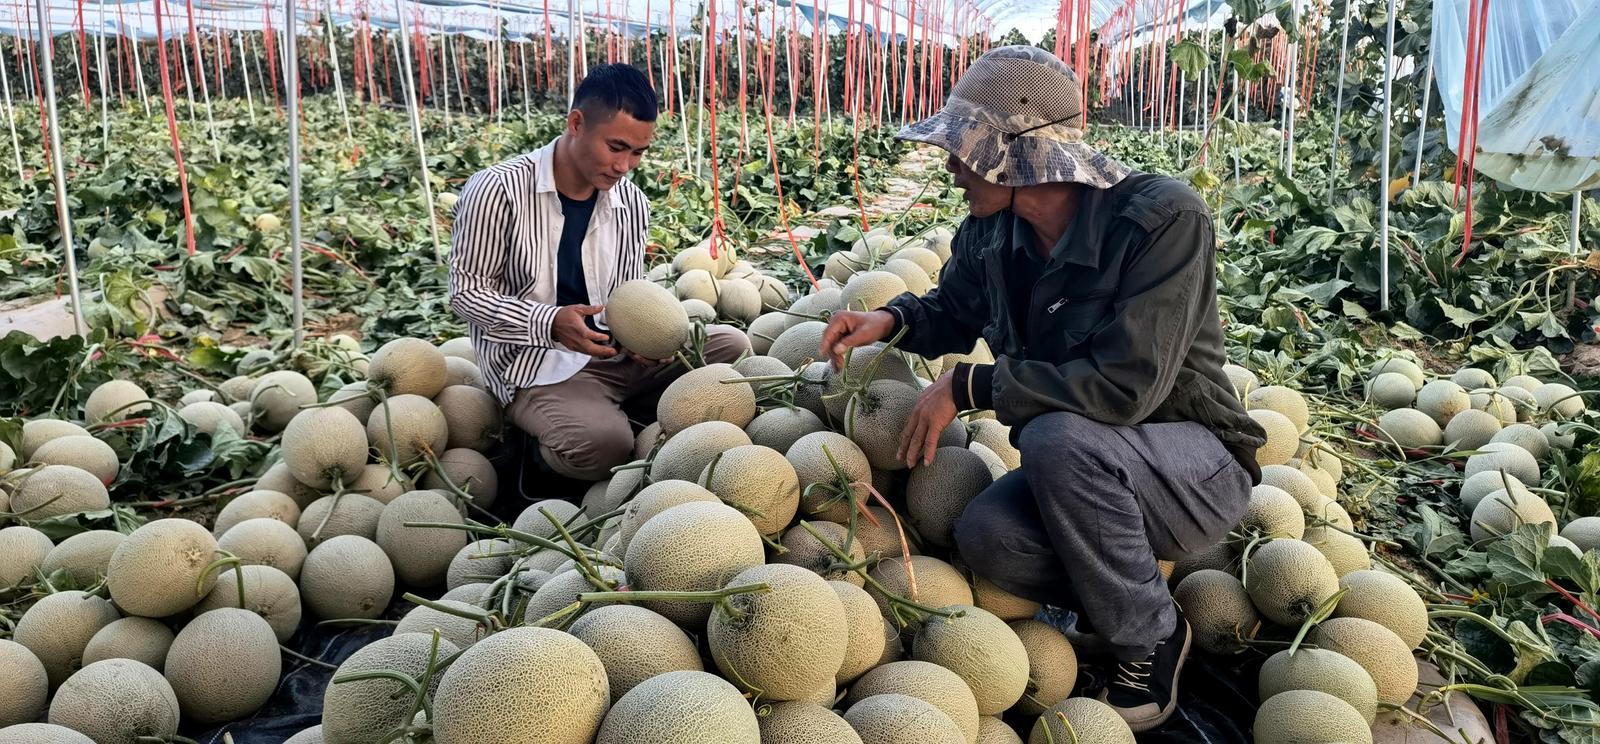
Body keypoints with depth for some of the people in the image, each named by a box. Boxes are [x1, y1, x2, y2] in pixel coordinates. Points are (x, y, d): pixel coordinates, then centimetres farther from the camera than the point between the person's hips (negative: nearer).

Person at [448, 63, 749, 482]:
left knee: (730, 346, -6)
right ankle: (546, 458, 0)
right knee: (603, 444, -33)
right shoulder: (497, 191, -12)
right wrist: (550, 322, -25)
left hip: (616, 356, 6)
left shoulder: (631, 204, 4)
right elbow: (467, 291, -9)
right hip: (538, 368, -6)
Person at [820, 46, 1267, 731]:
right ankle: (1120, 601, 6)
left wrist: (970, 386, -25)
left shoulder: (1163, 219, -24)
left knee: (1060, 437, -35)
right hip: (1090, 470, 6)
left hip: (1197, 466, -5)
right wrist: (892, 320, -6)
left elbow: (1125, 387, -32)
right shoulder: (991, 231, -4)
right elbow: (953, 310, 18)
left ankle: (1149, 638, -10)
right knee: (984, 534, -23)